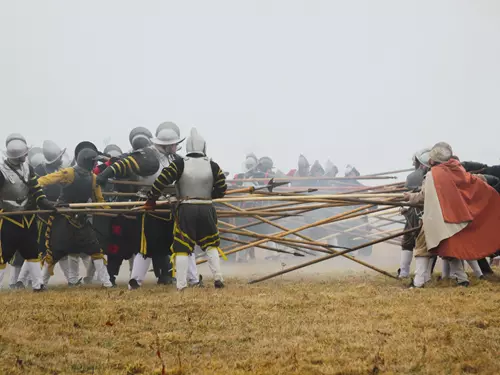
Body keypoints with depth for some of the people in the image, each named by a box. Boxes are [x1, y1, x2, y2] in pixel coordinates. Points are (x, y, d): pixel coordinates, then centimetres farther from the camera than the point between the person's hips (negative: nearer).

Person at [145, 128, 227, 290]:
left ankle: (181, 284, -3)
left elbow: (161, 182, -10)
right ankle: (218, 278, 8)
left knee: (182, 247, 3)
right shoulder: (213, 166, -1)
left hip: (185, 211, -2)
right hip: (206, 210, 2)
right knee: (211, 244, 17)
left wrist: (151, 200, 3)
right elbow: (221, 190, 5)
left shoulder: (179, 164, -7)